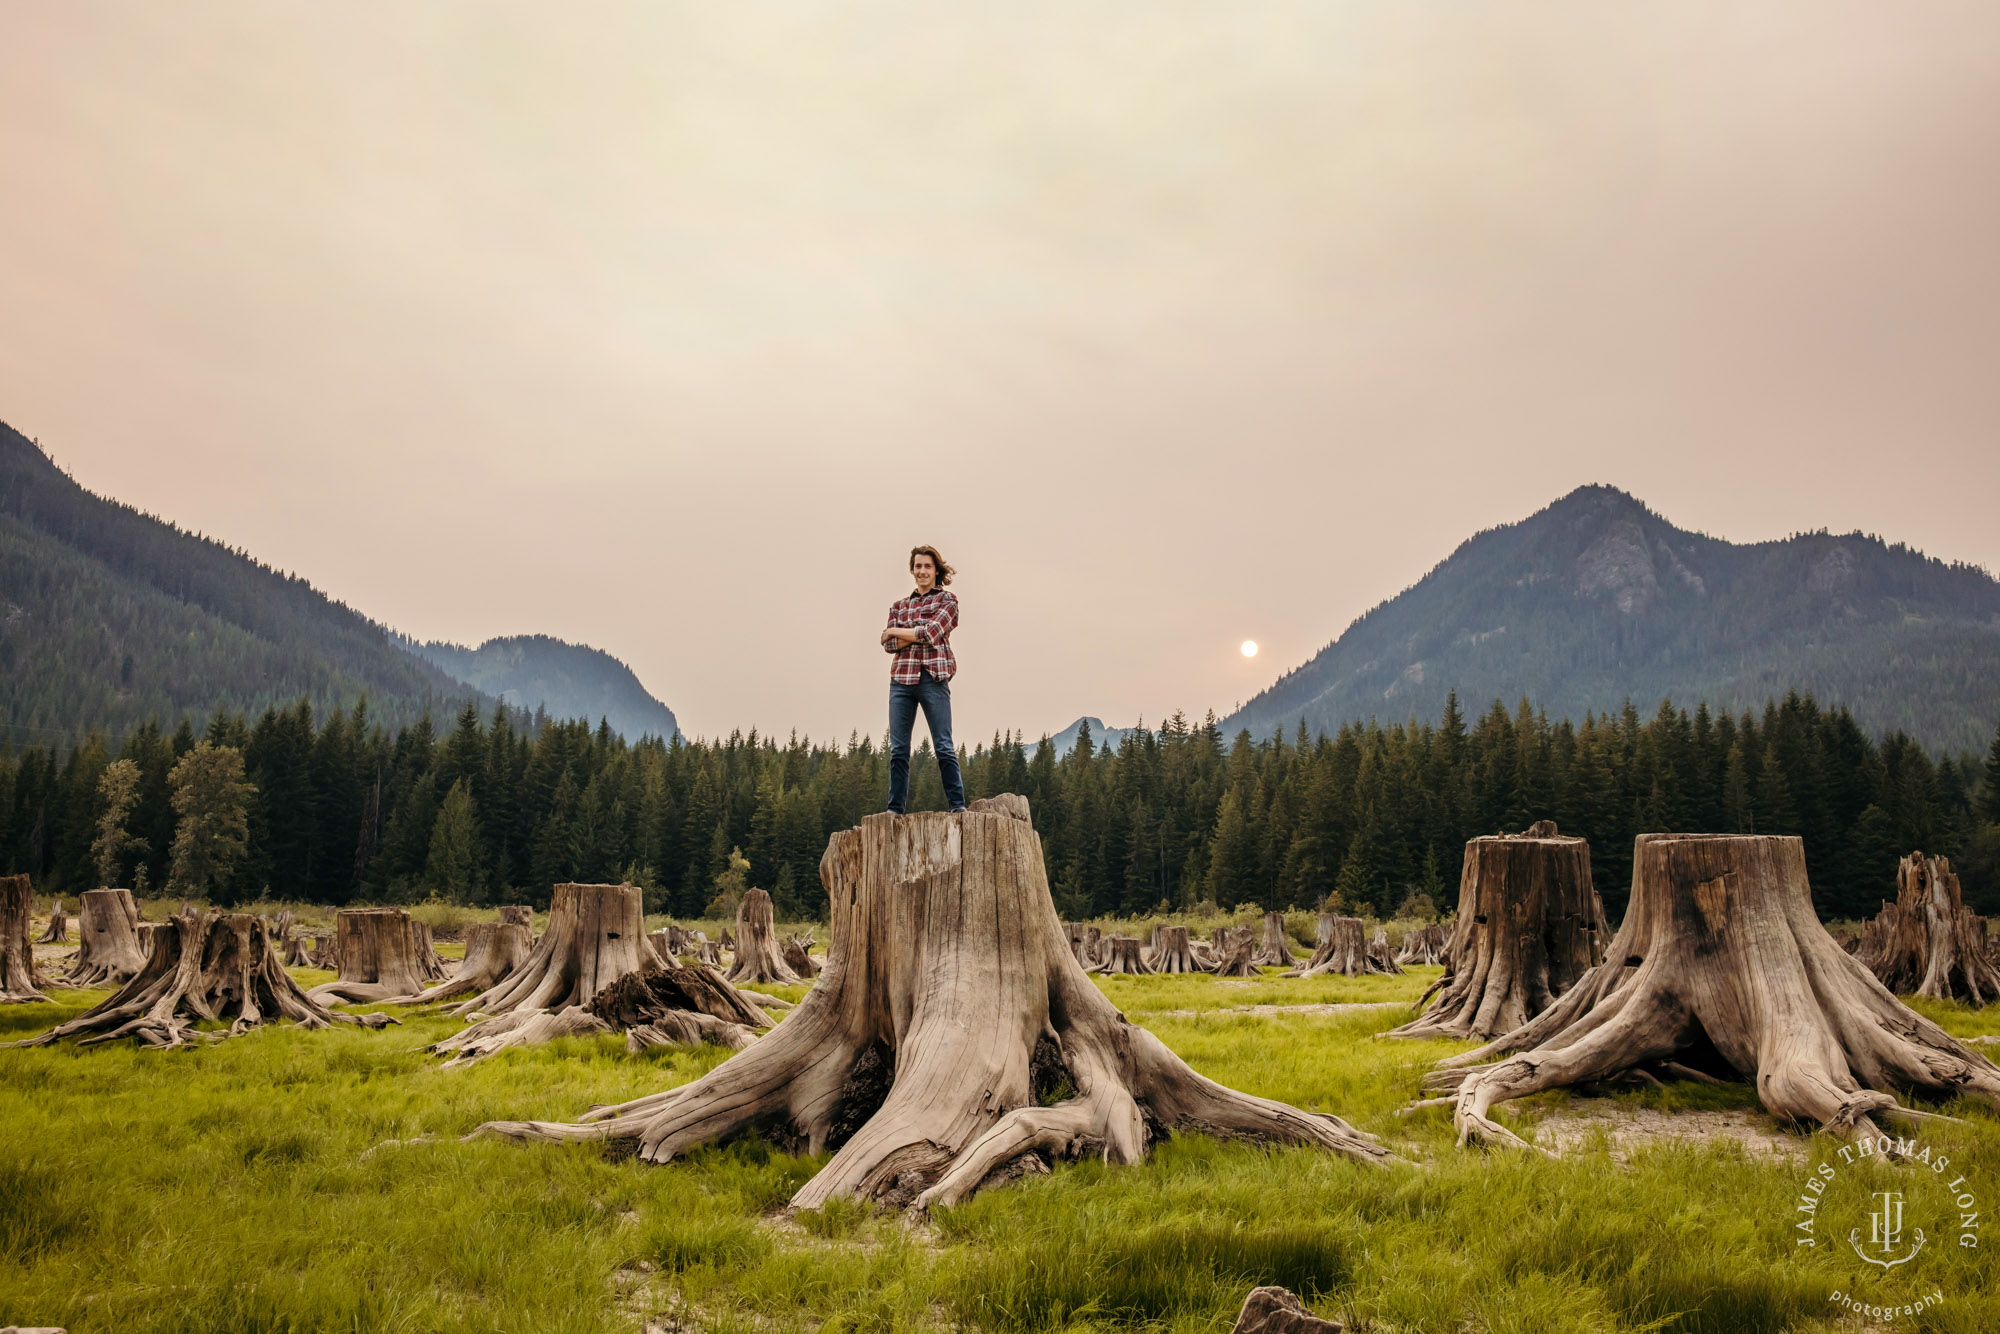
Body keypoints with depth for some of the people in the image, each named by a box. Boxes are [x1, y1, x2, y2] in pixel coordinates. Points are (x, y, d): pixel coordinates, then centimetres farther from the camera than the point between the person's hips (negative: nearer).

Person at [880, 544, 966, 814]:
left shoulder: (947, 600, 7)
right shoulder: (899, 605, 17)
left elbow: (932, 632, -8)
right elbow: (889, 645, 6)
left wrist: (895, 632, 3)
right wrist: (918, 636, -9)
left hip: (933, 678, -4)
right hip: (901, 678, 4)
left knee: (943, 746, -6)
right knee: (898, 748, 2)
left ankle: (958, 805, -3)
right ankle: (895, 808, 5)